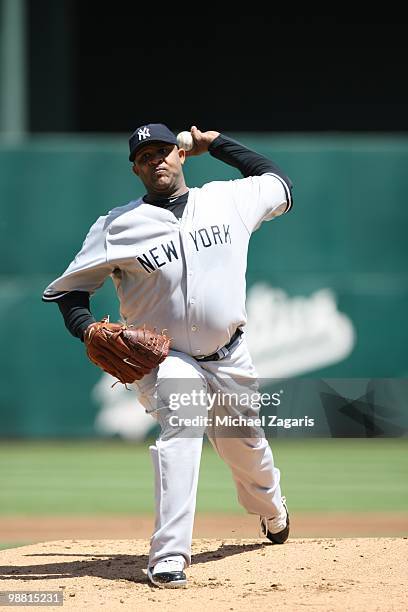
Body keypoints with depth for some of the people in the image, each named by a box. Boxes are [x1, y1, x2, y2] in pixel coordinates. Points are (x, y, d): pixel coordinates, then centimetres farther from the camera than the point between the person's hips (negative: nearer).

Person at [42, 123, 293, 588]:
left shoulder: (227, 199, 2)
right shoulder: (118, 226, -6)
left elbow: (278, 184, 20)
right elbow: (69, 288, -1)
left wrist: (216, 143, 15)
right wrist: (89, 329, -22)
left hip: (230, 360, 3)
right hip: (163, 359, -3)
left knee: (247, 447, 16)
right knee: (180, 427, -30)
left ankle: (272, 512, 53)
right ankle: (168, 558, -33)